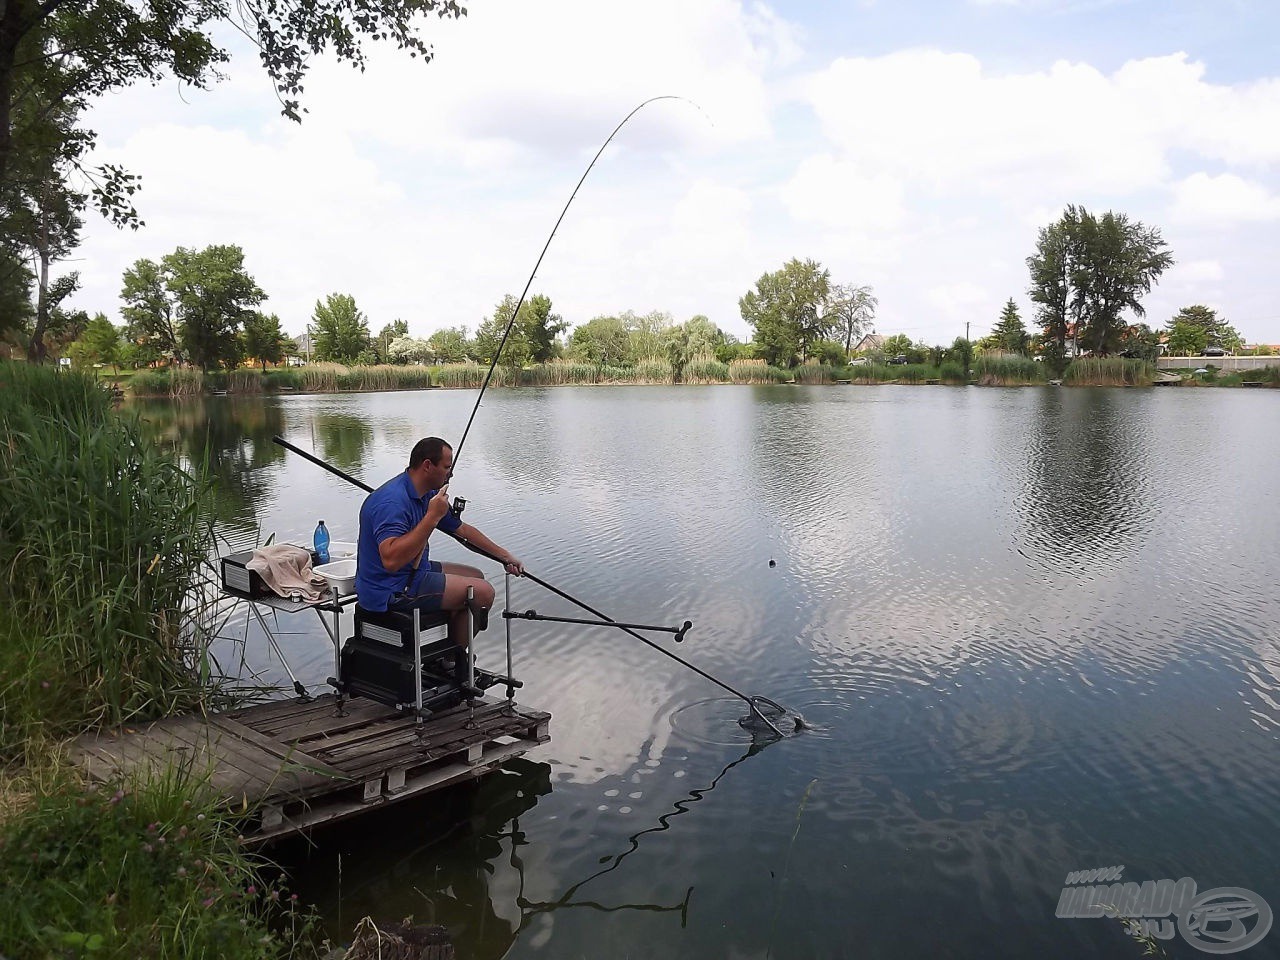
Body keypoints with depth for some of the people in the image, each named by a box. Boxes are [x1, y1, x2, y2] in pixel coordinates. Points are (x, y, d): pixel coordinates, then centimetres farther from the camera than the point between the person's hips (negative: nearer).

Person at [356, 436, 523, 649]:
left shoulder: (428, 494, 7)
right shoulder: (393, 501, -26)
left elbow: (462, 529, 19)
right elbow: (391, 560, -37)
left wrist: (504, 556, 19)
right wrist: (432, 517, -33)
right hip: (391, 592, -11)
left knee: (475, 576, 20)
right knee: (482, 592, -12)